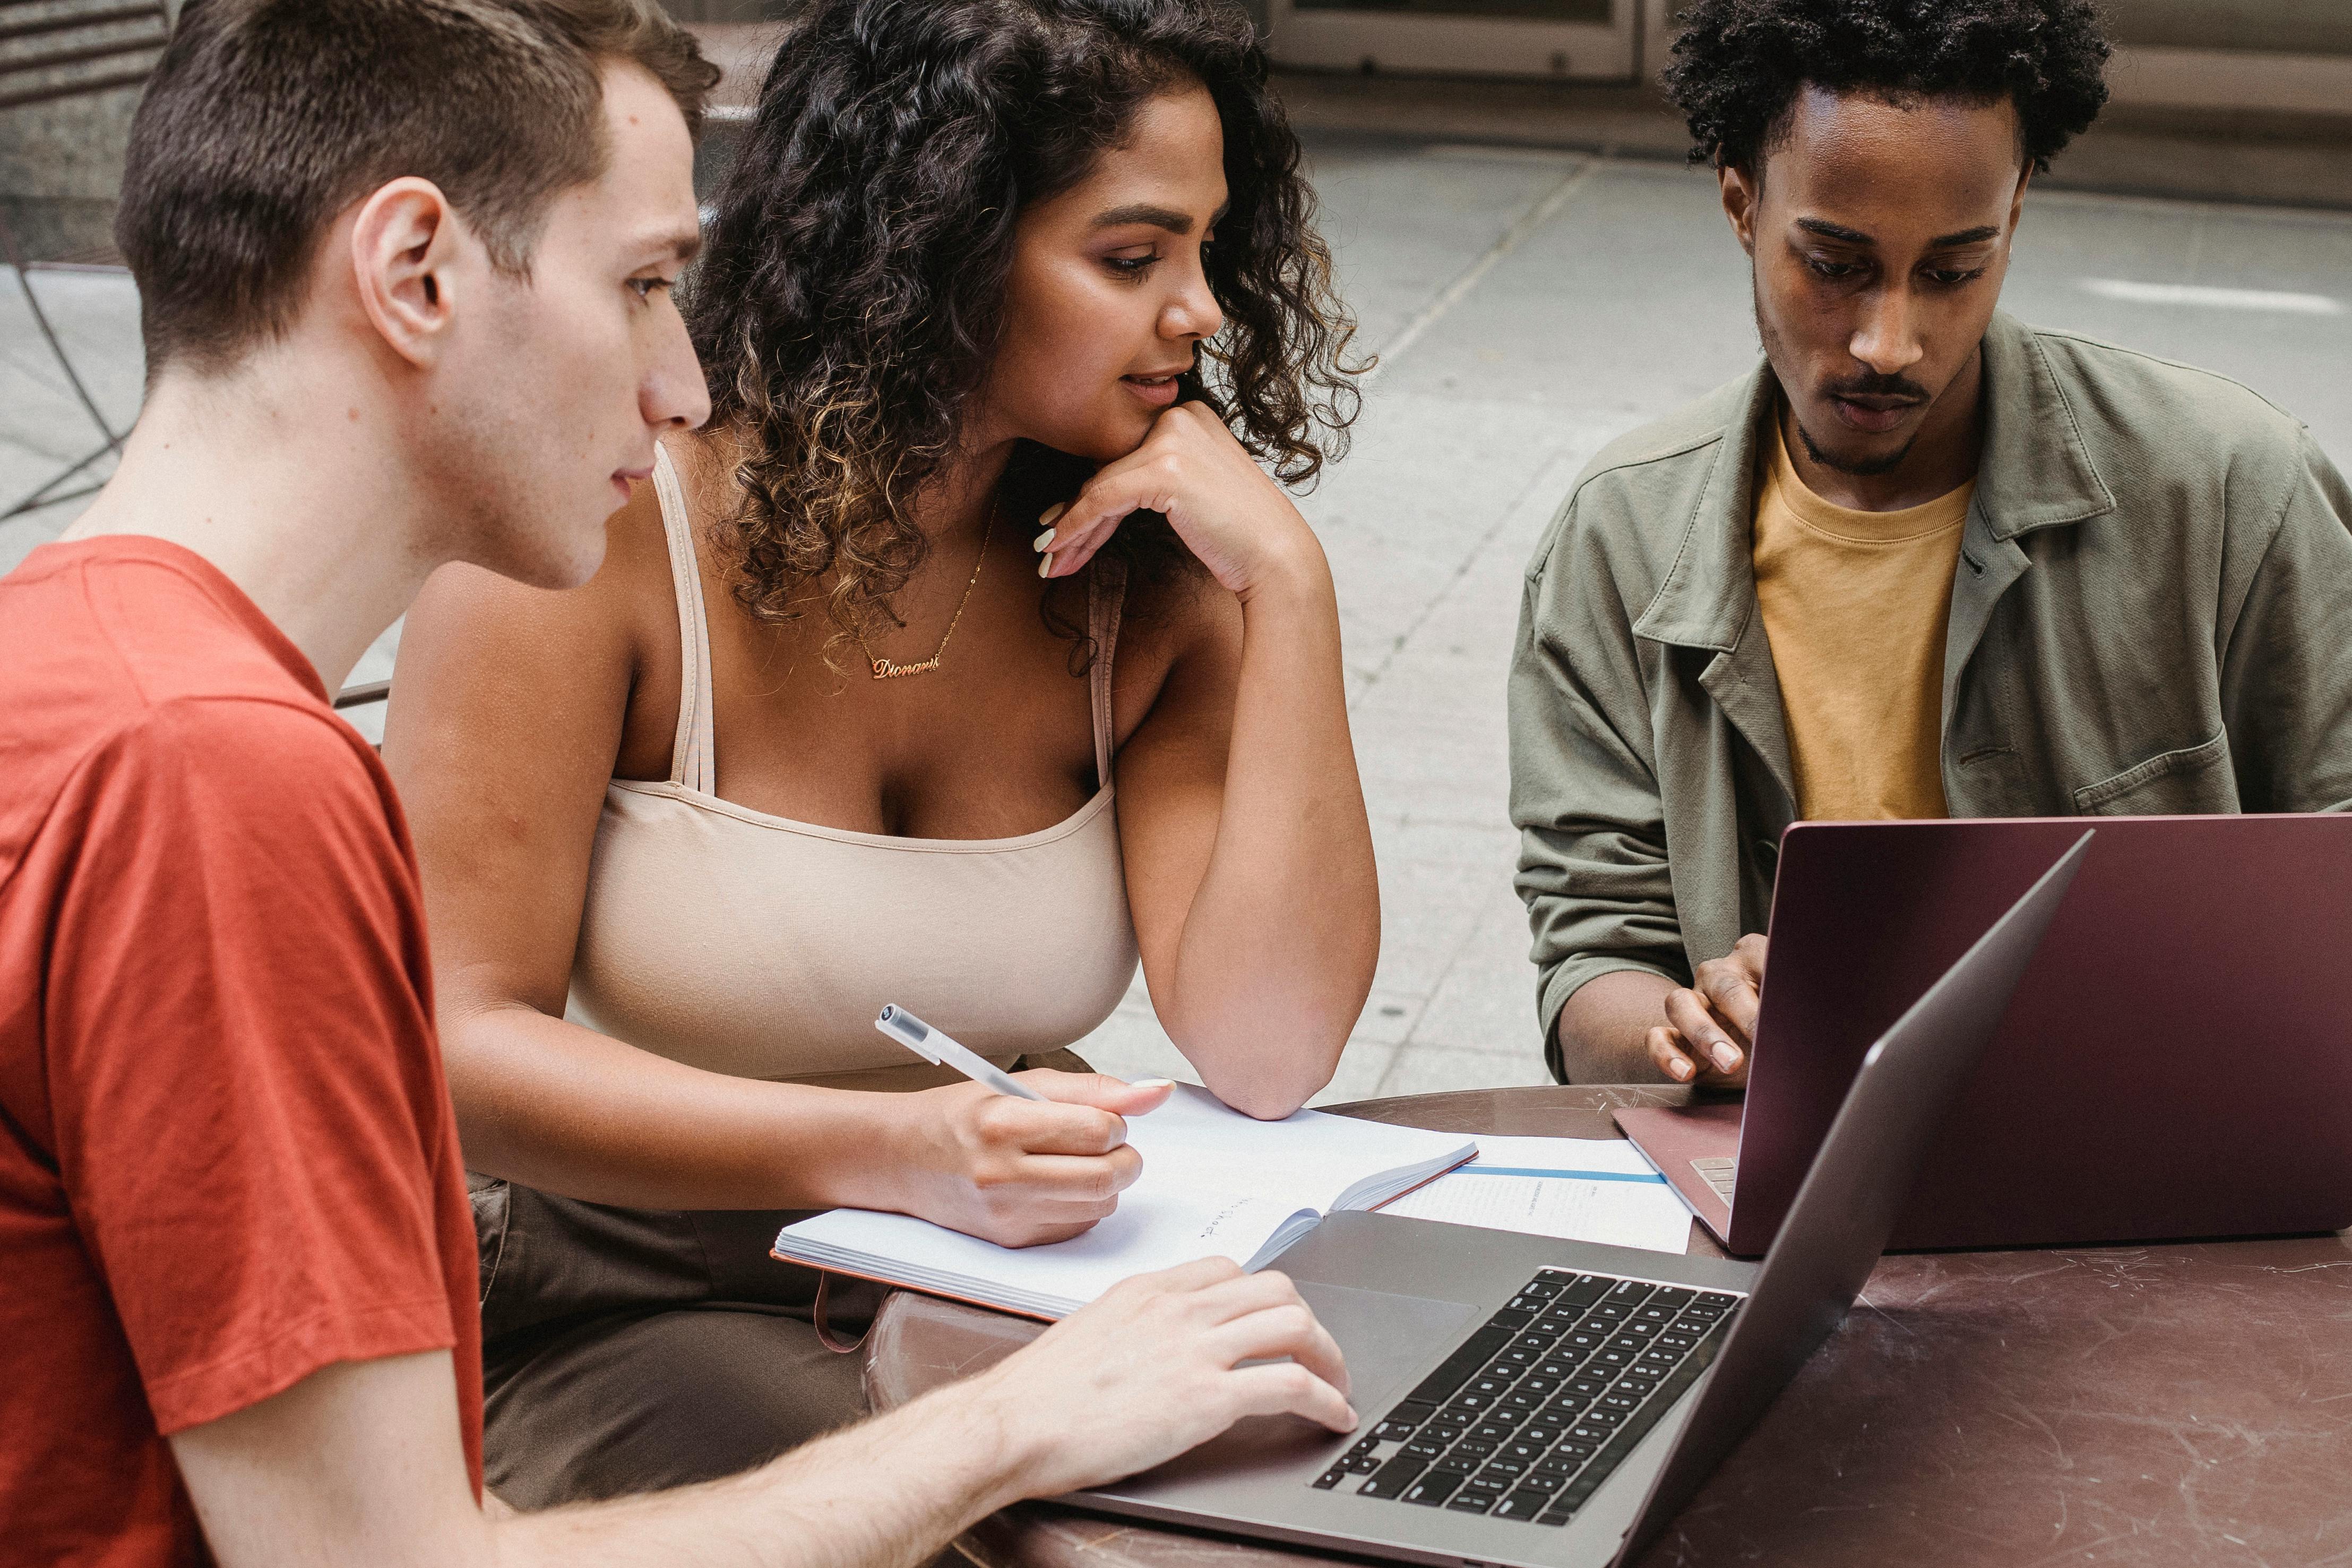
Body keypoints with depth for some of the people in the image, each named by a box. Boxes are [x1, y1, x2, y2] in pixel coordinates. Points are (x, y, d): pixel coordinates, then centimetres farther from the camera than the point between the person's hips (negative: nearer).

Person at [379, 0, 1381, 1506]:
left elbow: (1267, 1056, -11)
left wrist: (1290, 586, -15)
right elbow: (459, 1043, -17)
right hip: (634, 1312, -5)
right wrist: (890, 1153, -31)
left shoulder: (1141, 572, -1)